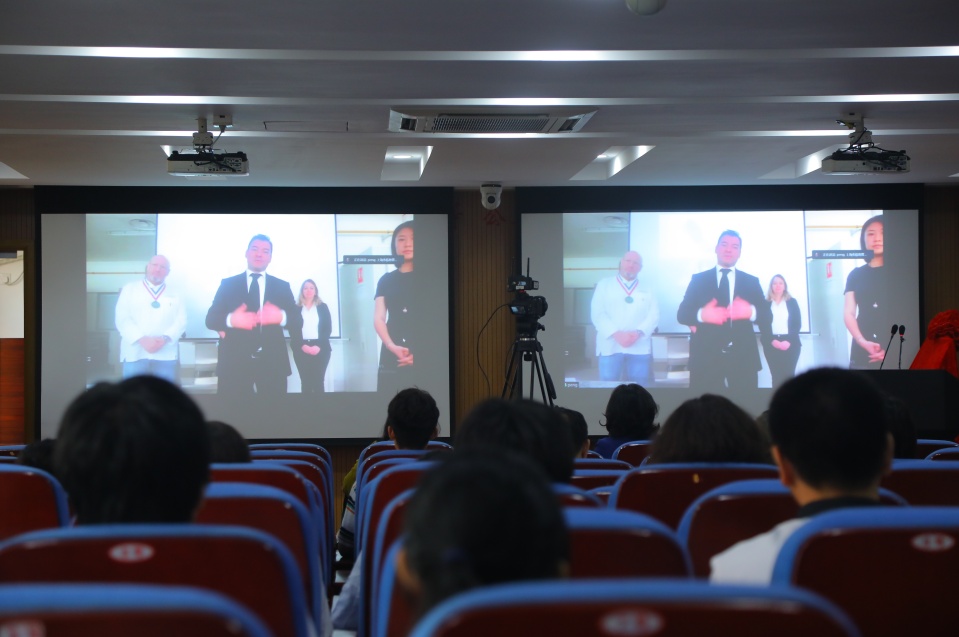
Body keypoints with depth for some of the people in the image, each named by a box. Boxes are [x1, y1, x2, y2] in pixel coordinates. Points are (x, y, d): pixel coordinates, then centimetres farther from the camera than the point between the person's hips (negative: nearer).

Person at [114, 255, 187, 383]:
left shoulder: (174, 295, 16)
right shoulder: (130, 289, 12)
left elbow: (181, 321, 5)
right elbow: (122, 318, 1)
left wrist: (165, 338, -15)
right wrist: (141, 339, -14)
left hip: (165, 355, 1)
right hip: (135, 353, -1)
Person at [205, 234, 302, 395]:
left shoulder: (282, 286, 12)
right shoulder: (227, 284, 9)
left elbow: (297, 322, 5)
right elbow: (211, 319, 3)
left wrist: (281, 317, -18)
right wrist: (231, 320, -19)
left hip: (272, 363, 1)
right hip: (234, 363, -1)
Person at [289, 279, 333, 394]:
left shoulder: (323, 307, 11)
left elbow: (328, 329, 5)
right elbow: (293, 330, 3)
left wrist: (319, 346, -10)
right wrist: (302, 346, -12)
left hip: (320, 349, 0)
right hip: (301, 350, 0)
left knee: (318, 382, -7)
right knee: (305, 382, -4)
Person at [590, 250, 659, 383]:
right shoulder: (604, 285, 12)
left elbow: (654, 315, 5)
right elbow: (597, 313, 1)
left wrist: (638, 332, -14)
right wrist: (616, 333, -14)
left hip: (640, 347, 1)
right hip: (610, 346, -1)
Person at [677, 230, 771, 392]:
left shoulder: (752, 281, 14)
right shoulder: (698, 280, 10)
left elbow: (767, 316, 7)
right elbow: (682, 314, 3)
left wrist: (751, 312, -17)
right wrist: (702, 315, -18)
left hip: (743, 357, 1)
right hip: (706, 357, -1)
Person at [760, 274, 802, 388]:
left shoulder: (792, 302, 11)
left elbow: (798, 323, 5)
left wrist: (789, 341, -9)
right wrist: (772, 341, -12)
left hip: (790, 343, 0)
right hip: (771, 344, 0)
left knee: (788, 376, -9)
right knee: (776, 376, -6)